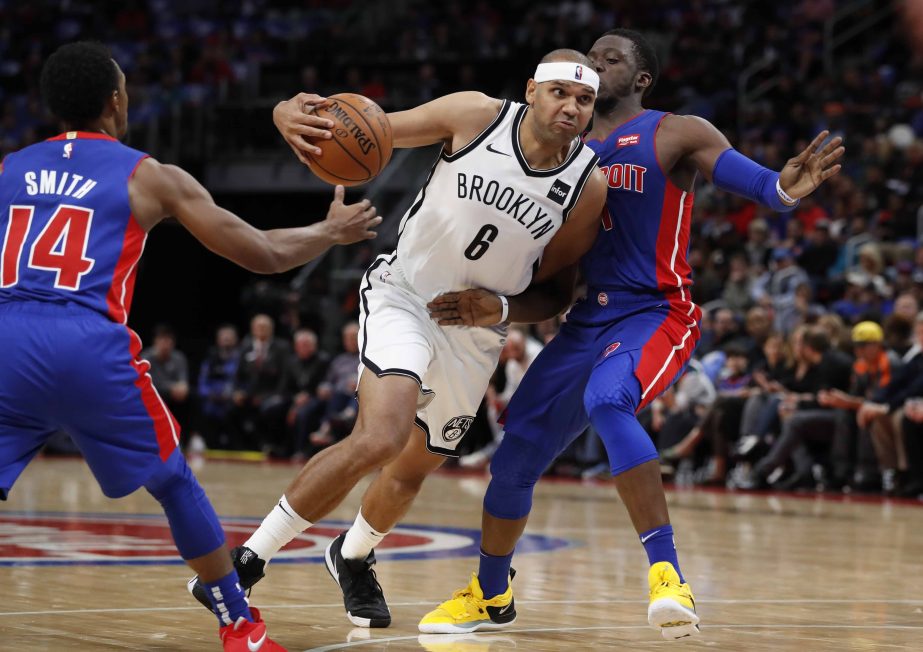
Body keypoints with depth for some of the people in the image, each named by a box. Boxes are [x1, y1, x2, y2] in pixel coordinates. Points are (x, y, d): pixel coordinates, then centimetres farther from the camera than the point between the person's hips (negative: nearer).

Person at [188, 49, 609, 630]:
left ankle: (354, 558, 49)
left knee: (414, 469, 17)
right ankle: (250, 557, -15)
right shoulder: (477, 115, -17)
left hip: (479, 329, 4)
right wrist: (296, 116, -30)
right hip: (404, 294, -4)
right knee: (381, 437, -27)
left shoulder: (590, 185, -12)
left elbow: (553, 278, 3)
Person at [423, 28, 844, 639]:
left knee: (607, 399, -36)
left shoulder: (675, 135, -1)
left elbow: (746, 176, -20)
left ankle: (669, 576, -36)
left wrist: (784, 188, -45)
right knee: (516, 455, 3)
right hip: (588, 321, 6)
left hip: (657, 315, -6)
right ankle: (490, 595, 28)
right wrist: (498, 309, -5)